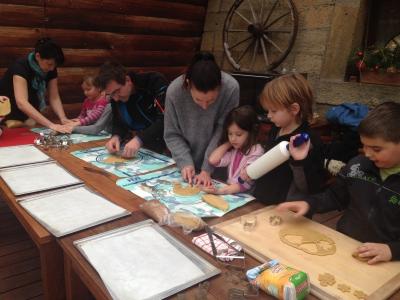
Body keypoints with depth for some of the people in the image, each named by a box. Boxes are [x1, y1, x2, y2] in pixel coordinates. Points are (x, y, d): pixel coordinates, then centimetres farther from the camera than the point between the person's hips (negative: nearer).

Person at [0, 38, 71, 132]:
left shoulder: (51, 70, -12)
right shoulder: (21, 67, -30)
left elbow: (54, 98, -10)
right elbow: (22, 103, -41)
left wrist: (63, 119, -30)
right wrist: (50, 125, -50)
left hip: (29, 116, 5)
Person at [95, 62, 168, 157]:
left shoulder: (156, 82, -19)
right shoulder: (115, 95, -2)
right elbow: (119, 123, 8)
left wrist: (139, 139, -35)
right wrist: (116, 136, -14)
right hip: (142, 147, 4)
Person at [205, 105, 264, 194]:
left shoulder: (256, 152, -11)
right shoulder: (233, 150, 11)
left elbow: (245, 184, -18)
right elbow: (213, 160, -1)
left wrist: (220, 191, -30)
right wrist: (228, 143, 3)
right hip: (230, 194, 6)